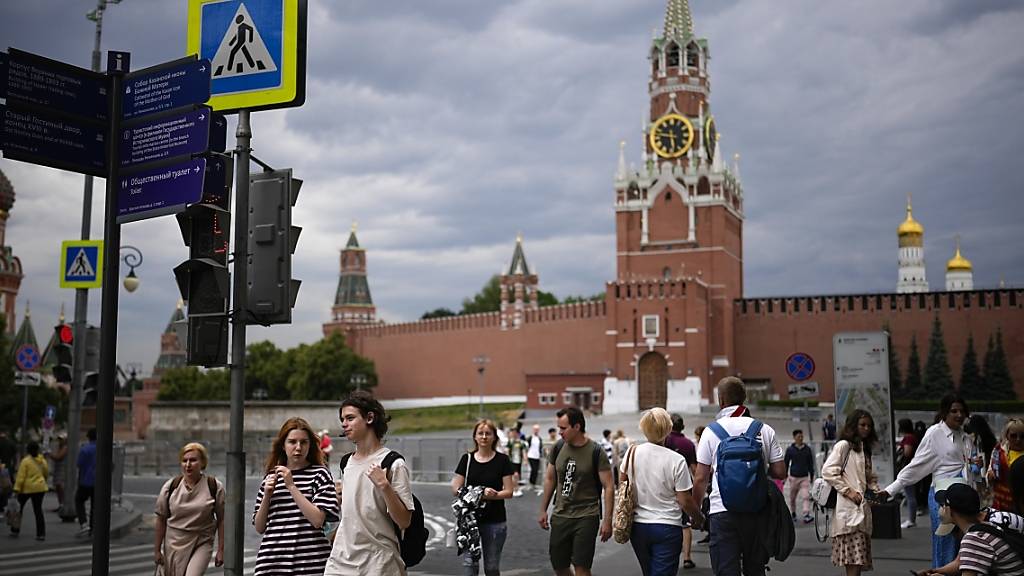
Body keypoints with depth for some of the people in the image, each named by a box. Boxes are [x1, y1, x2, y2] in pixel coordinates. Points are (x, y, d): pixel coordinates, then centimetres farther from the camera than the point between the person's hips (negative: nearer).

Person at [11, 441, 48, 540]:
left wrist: (17, 488, -11)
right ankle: (41, 533, 1)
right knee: (38, 510, 5)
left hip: (27, 488, -4)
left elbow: (21, 476, -14)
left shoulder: (25, 461, -11)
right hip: (40, 488, 4)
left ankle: (15, 530, 23)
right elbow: (46, 473, 16)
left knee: (19, 508, 17)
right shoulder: (42, 460, 3)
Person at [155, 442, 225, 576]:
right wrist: (157, 550, 7)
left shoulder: (215, 487, -7)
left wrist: (221, 550, -2)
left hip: (202, 543, -2)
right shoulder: (170, 487, -3)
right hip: (174, 543, 2)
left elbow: (221, 520, -1)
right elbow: (161, 519, 4)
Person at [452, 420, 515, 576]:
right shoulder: (467, 459, 4)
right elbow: (455, 489, 1)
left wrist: (494, 495, -21)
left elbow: (509, 491, -2)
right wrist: (479, 493, -14)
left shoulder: (502, 460, -1)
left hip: (494, 521, -1)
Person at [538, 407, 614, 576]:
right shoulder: (558, 448, 3)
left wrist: (607, 520, -13)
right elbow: (550, 479, 14)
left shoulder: (596, 452, -9)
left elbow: (609, 487, -8)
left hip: (586, 517, -5)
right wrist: (543, 510, 13)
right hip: (560, 516, 5)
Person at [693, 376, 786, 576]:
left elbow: (701, 479, -3)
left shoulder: (711, 431, -2)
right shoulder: (765, 430, 3)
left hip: (722, 510, -2)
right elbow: (780, 472, 3)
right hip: (756, 511, 2)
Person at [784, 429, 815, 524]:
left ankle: (806, 515, -17)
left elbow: (811, 463, 12)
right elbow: (786, 463, 6)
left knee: (805, 497, -12)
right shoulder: (790, 449, 0)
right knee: (792, 497, 10)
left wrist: (812, 476, 12)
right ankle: (793, 514, 28)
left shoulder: (807, 449, 4)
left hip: (805, 477, 0)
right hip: (794, 477, 0)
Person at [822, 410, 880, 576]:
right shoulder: (843, 445, -4)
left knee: (859, 559, 6)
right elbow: (827, 471, -13)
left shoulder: (864, 448, 22)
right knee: (854, 558, -14)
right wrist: (847, 491, -14)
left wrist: (875, 490, 7)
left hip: (863, 507, 8)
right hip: (848, 508, -8)